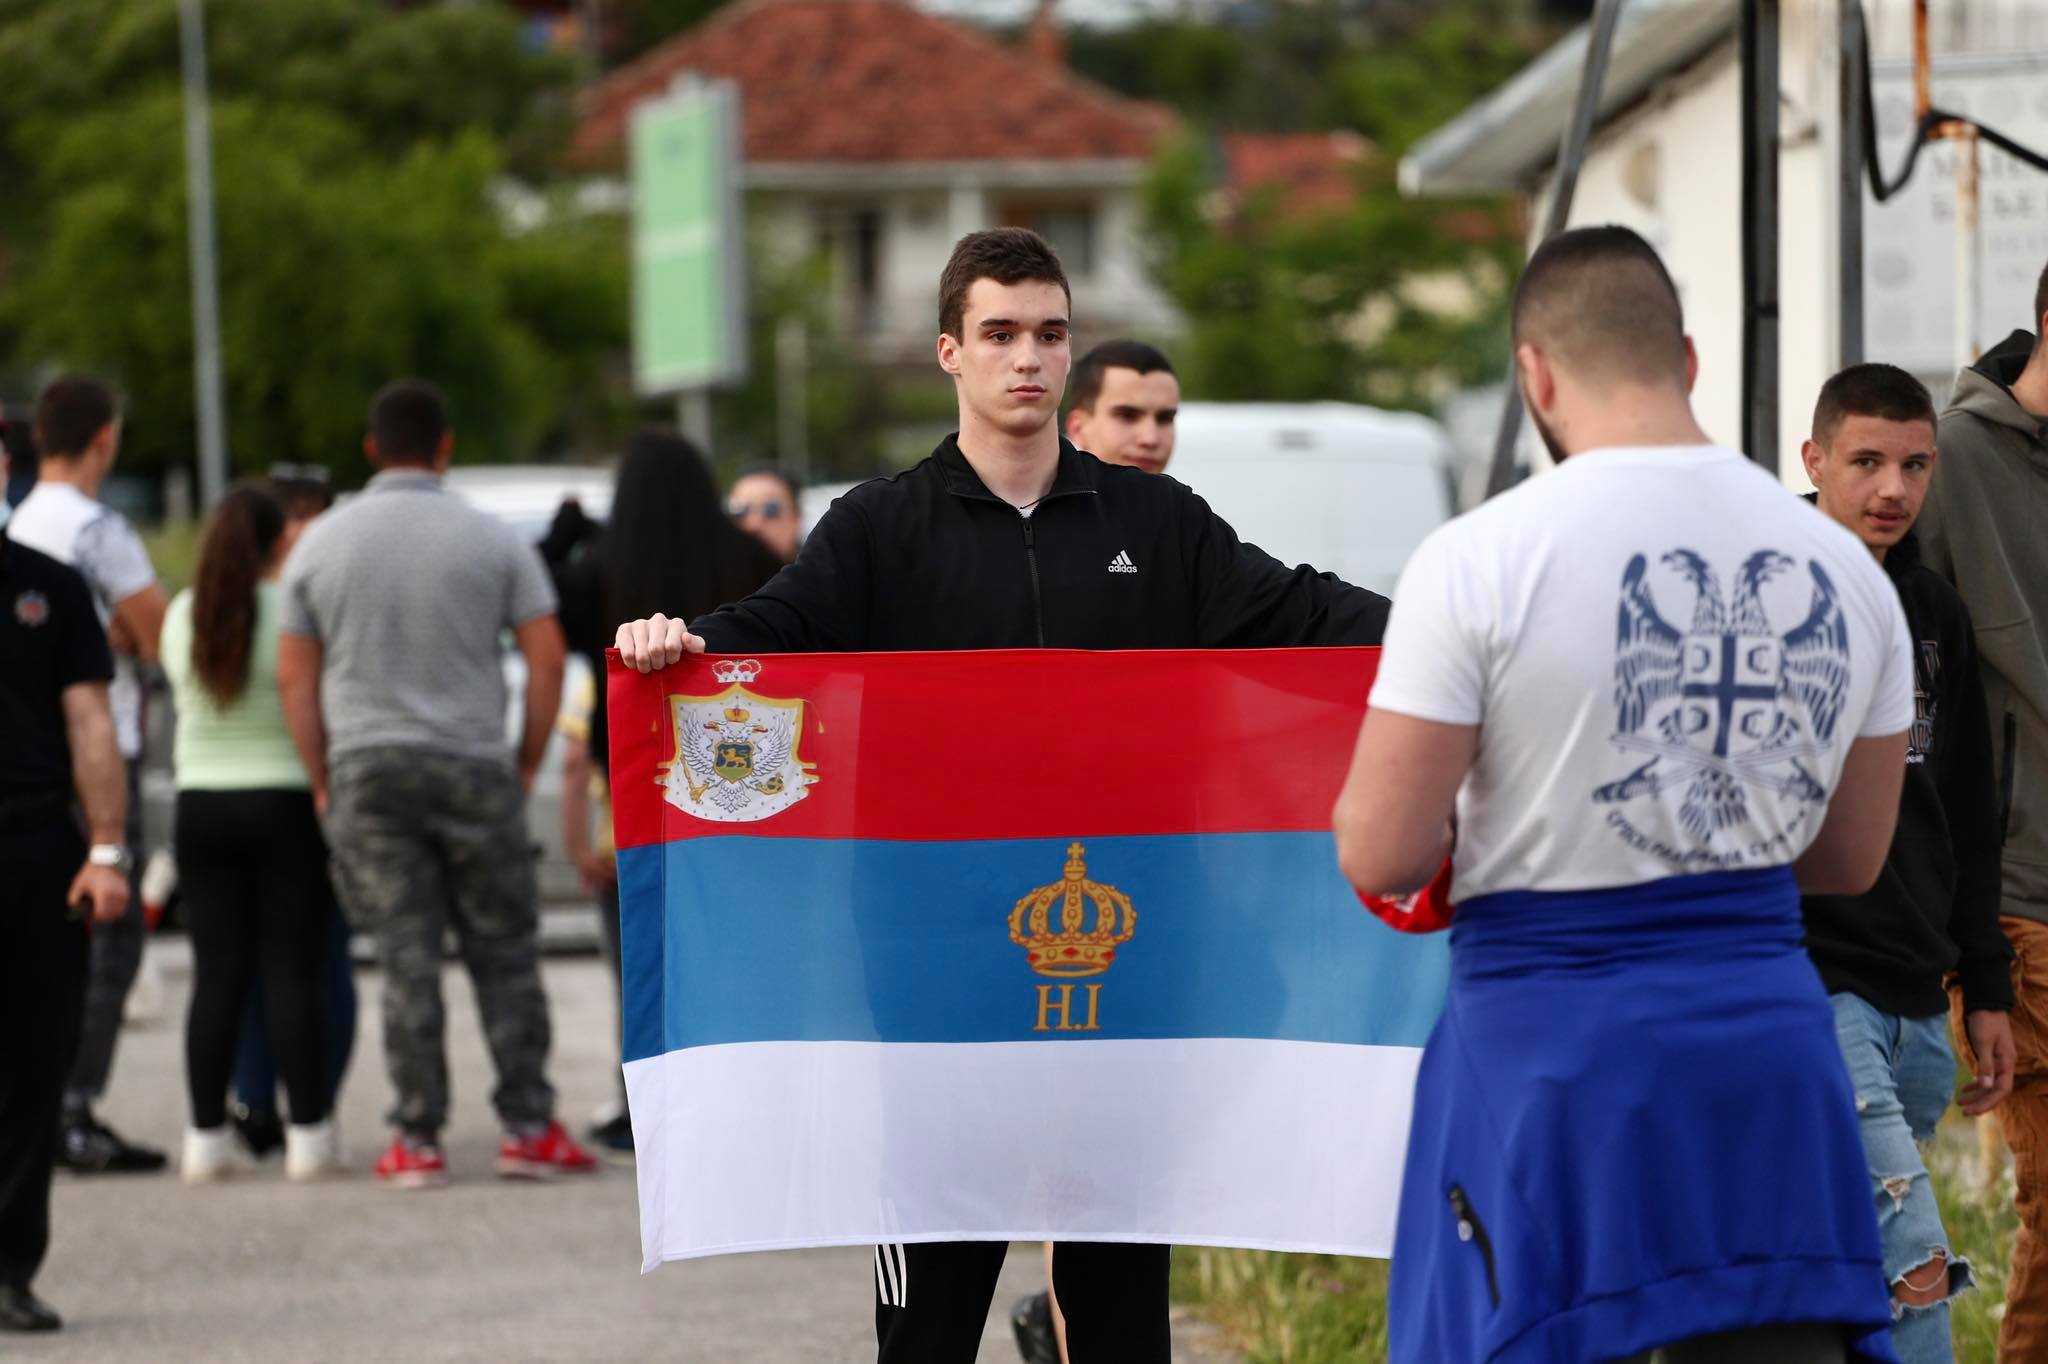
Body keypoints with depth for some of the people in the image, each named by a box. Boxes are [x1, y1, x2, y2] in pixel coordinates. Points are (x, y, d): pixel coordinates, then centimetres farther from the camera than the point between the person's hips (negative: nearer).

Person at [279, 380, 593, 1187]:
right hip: (473, 768, -1)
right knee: (504, 953, 7)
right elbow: (547, 656, -2)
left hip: (366, 767, 1)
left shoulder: (321, 544, 5)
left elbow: (294, 675, 5)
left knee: (405, 960, 2)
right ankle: (528, 1127, 4)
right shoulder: (492, 541, 0)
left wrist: (321, 781, 10)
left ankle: (417, 1141, 1)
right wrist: (527, 764, 7)